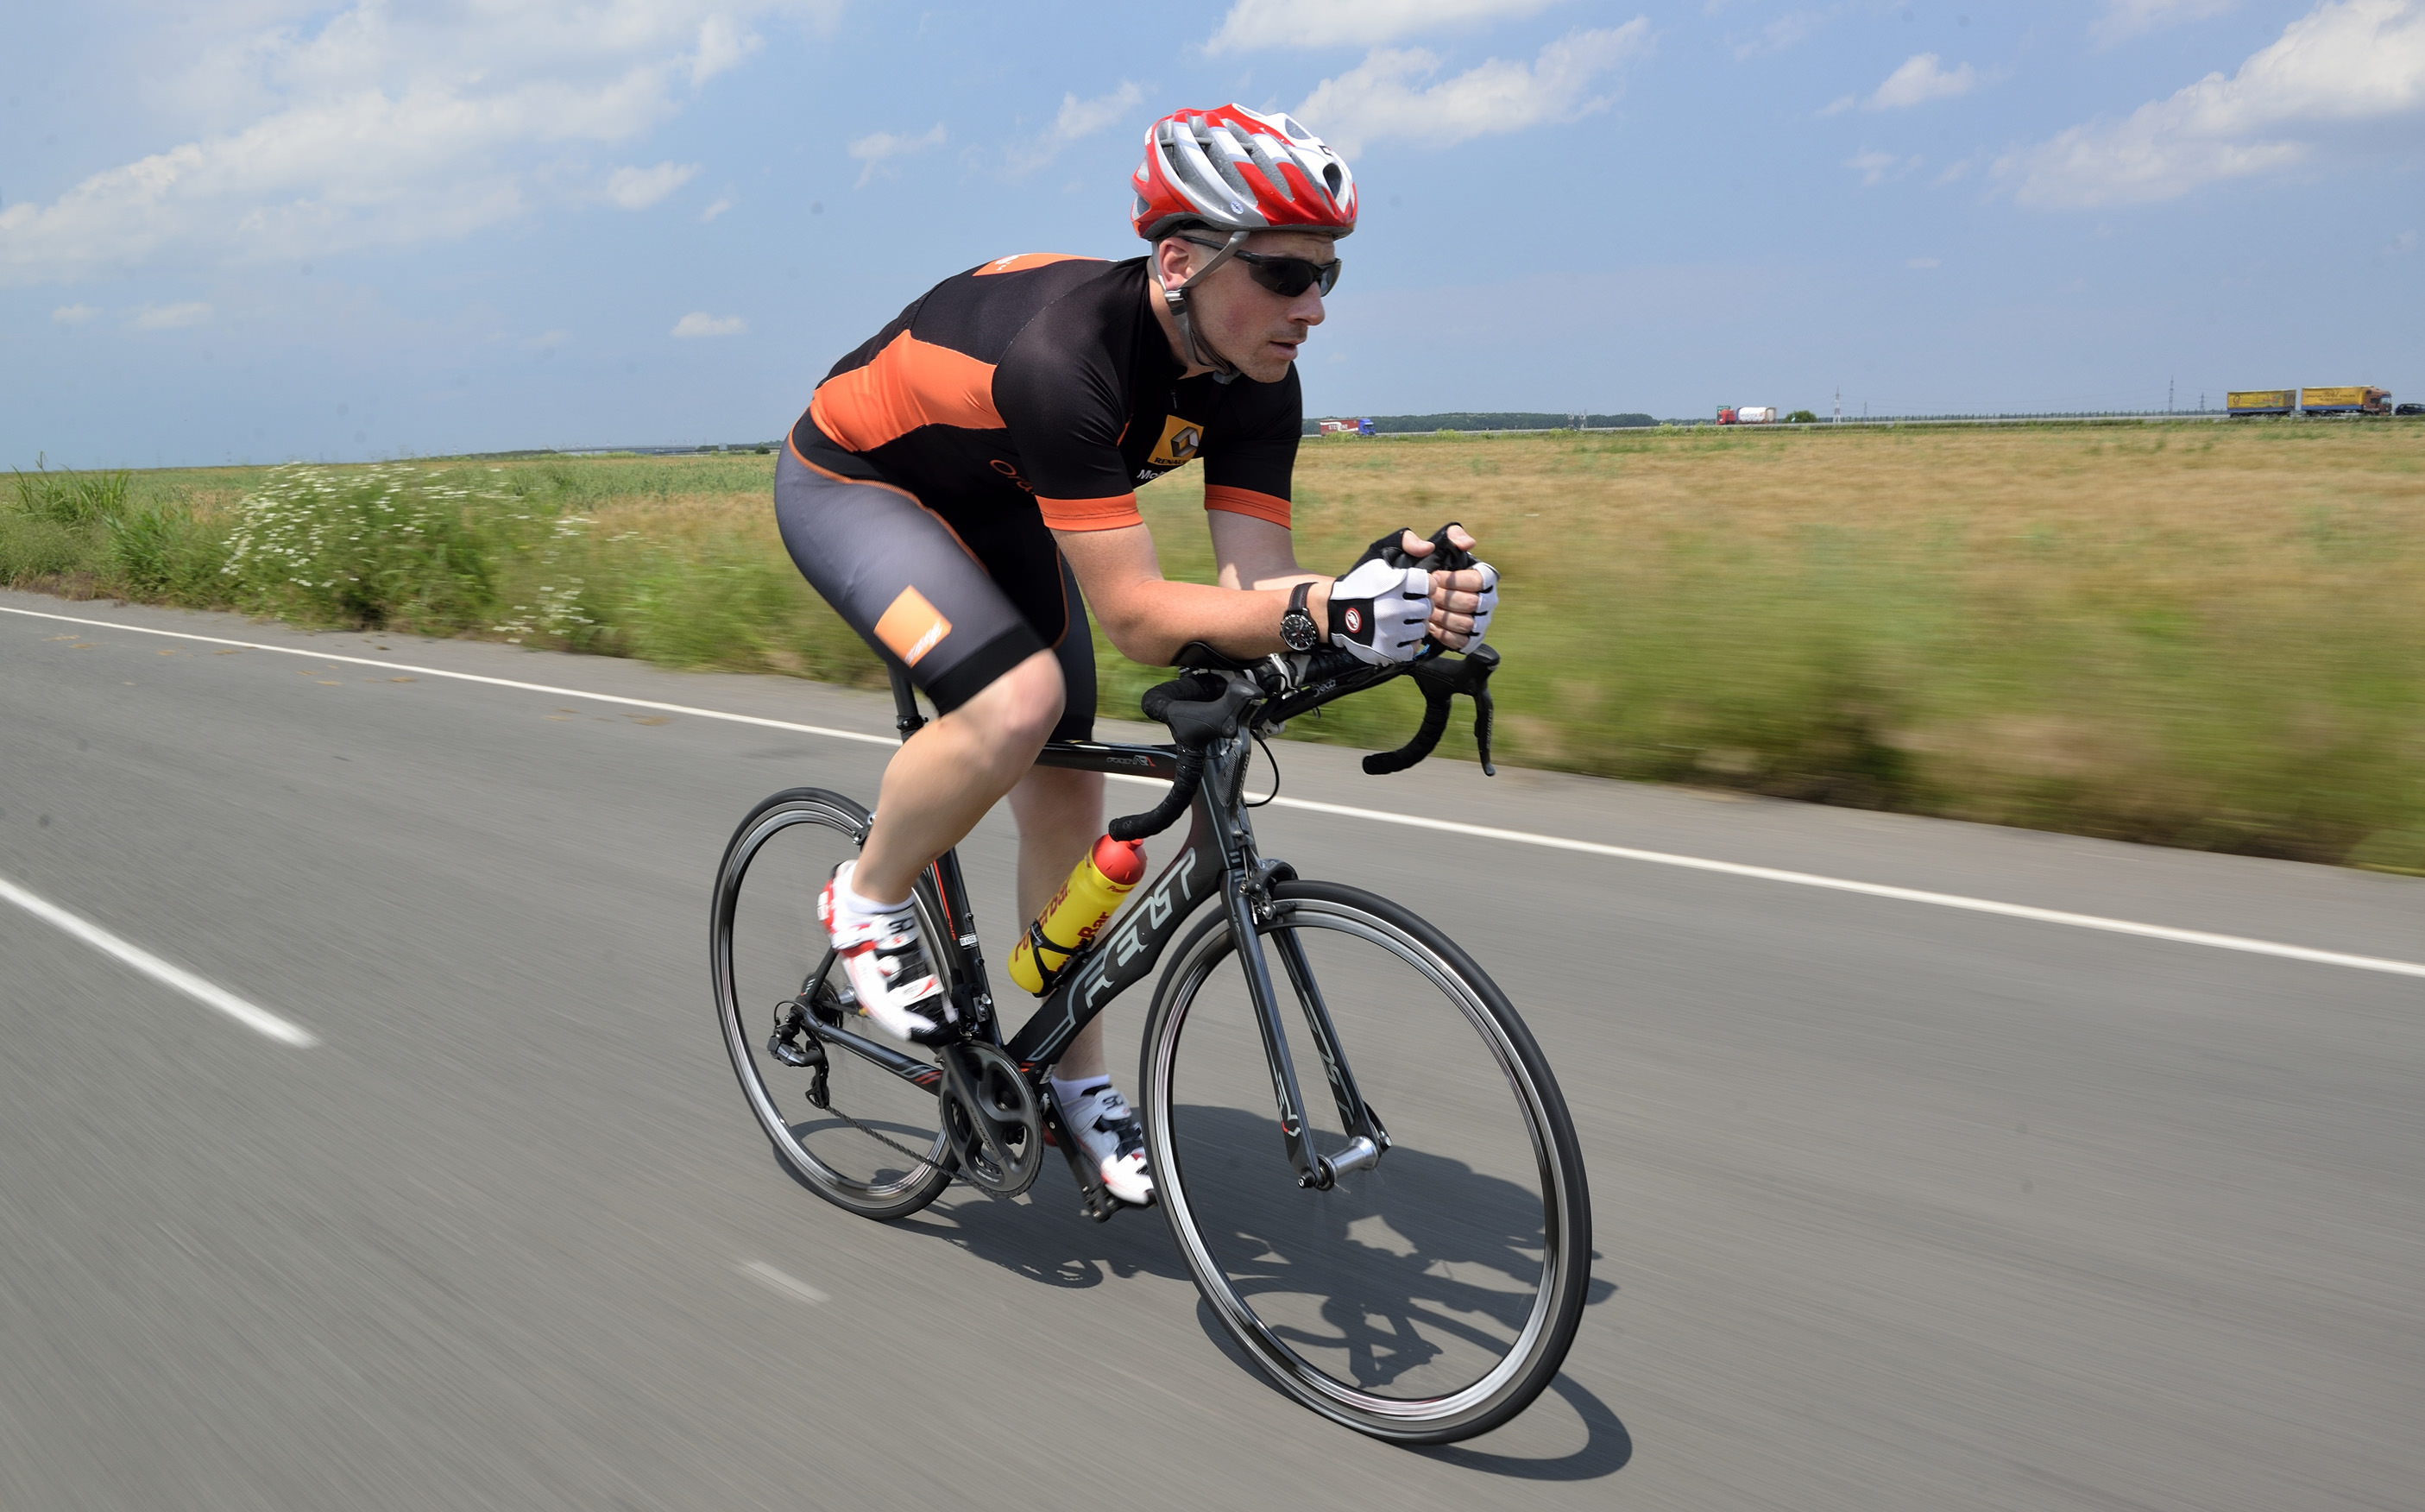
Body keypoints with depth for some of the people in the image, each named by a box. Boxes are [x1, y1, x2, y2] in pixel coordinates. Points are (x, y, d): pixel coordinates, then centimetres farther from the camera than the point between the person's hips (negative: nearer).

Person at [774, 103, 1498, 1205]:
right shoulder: (1064, 355, -40)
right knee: (1017, 701, -32)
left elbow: (1255, 584, -23)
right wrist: (1325, 613, -55)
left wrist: (1398, 599, -42)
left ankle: (1073, 1078, 18)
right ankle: (865, 903, -2)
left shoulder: (1254, 385, -18)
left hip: (991, 502, 7)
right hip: (849, 484, -7)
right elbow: (1136, 618, -42)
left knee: (1066, 785, 1)